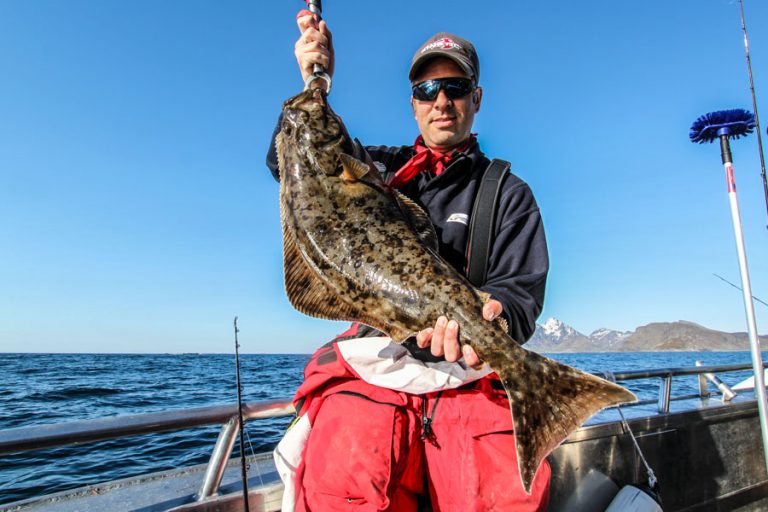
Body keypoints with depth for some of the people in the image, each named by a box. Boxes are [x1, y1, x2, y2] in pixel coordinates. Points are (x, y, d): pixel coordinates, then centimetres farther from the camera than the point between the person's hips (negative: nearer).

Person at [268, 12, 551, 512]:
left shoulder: (509, 193, 11)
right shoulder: (381, 167, 18)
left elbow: (521, 293, 0)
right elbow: (289, 163, 12)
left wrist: (488, 322, -25)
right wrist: (313, 85, -4)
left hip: (468, 376, 0)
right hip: (374, 365, 1)